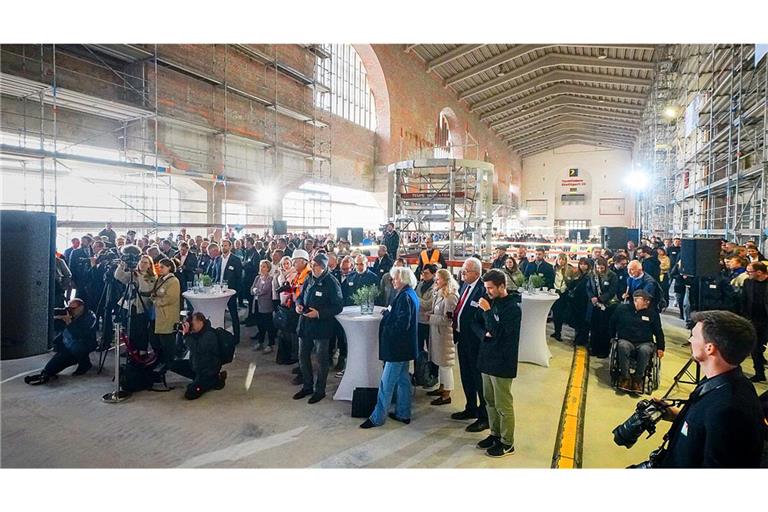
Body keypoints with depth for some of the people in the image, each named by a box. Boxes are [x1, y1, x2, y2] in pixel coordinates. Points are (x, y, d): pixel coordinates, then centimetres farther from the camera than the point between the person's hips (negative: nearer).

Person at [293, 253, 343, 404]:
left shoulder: (331, 283, -14)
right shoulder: (309, 280, 6)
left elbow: (338, 306, -15)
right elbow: (301, 296, 19)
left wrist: (319, 313, -23)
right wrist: (298, 304, -3)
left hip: (321, 326, -7)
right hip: (305, 324, 7)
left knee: (321, 359, 7)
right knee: (303, 356, 15)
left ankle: (319, 390, 22)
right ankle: (307, 386, 32)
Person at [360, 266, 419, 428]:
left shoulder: (404, 296, -20)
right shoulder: (411, 294, 10)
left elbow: (402, 324, -25)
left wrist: (386, 314, -14)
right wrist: (389, 314, 1)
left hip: (397, 347, -10)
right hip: (405, 346, 10)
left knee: (386, 384, -2)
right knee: (403, 380, 17)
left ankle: (377, 418, 7)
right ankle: (403, 414, 28)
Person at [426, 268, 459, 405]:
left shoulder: (450, 296, -20)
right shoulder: (439, 293, 7)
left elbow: (447, 319, -22)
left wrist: (431, 318, -16)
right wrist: (430, 313, 2)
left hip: (445, 334, -9)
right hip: (437, 332, 9)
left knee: (445, 363, 1)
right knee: (440, 362, 19)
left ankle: (446, 395, 11)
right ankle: (442, 387, 33)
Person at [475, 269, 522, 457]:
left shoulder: (512, 307, -15)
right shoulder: (493, 302, 9)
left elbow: (498, 332, -23)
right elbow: (480, 325, 20)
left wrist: (487, 310, -20)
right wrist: (485, 332, -2)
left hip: (502, 362, -8)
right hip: (488, 359, 8)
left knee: (503, 405, 2)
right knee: (490, 401, 18)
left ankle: (507, 443, 15)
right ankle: (495, 434, 33)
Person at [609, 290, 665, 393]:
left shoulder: (652, 313, 11)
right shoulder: (622, 309, 8)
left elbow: (659, 331, 17)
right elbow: (612, 324, 18)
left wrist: (660, 348, 8)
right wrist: (613, 339, 11)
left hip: (644, 343, 0)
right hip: (626, 340, 0)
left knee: (644, 350, -37)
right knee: (623, 346, -37)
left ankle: (638, 379, -22)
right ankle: (625, 377, -28)